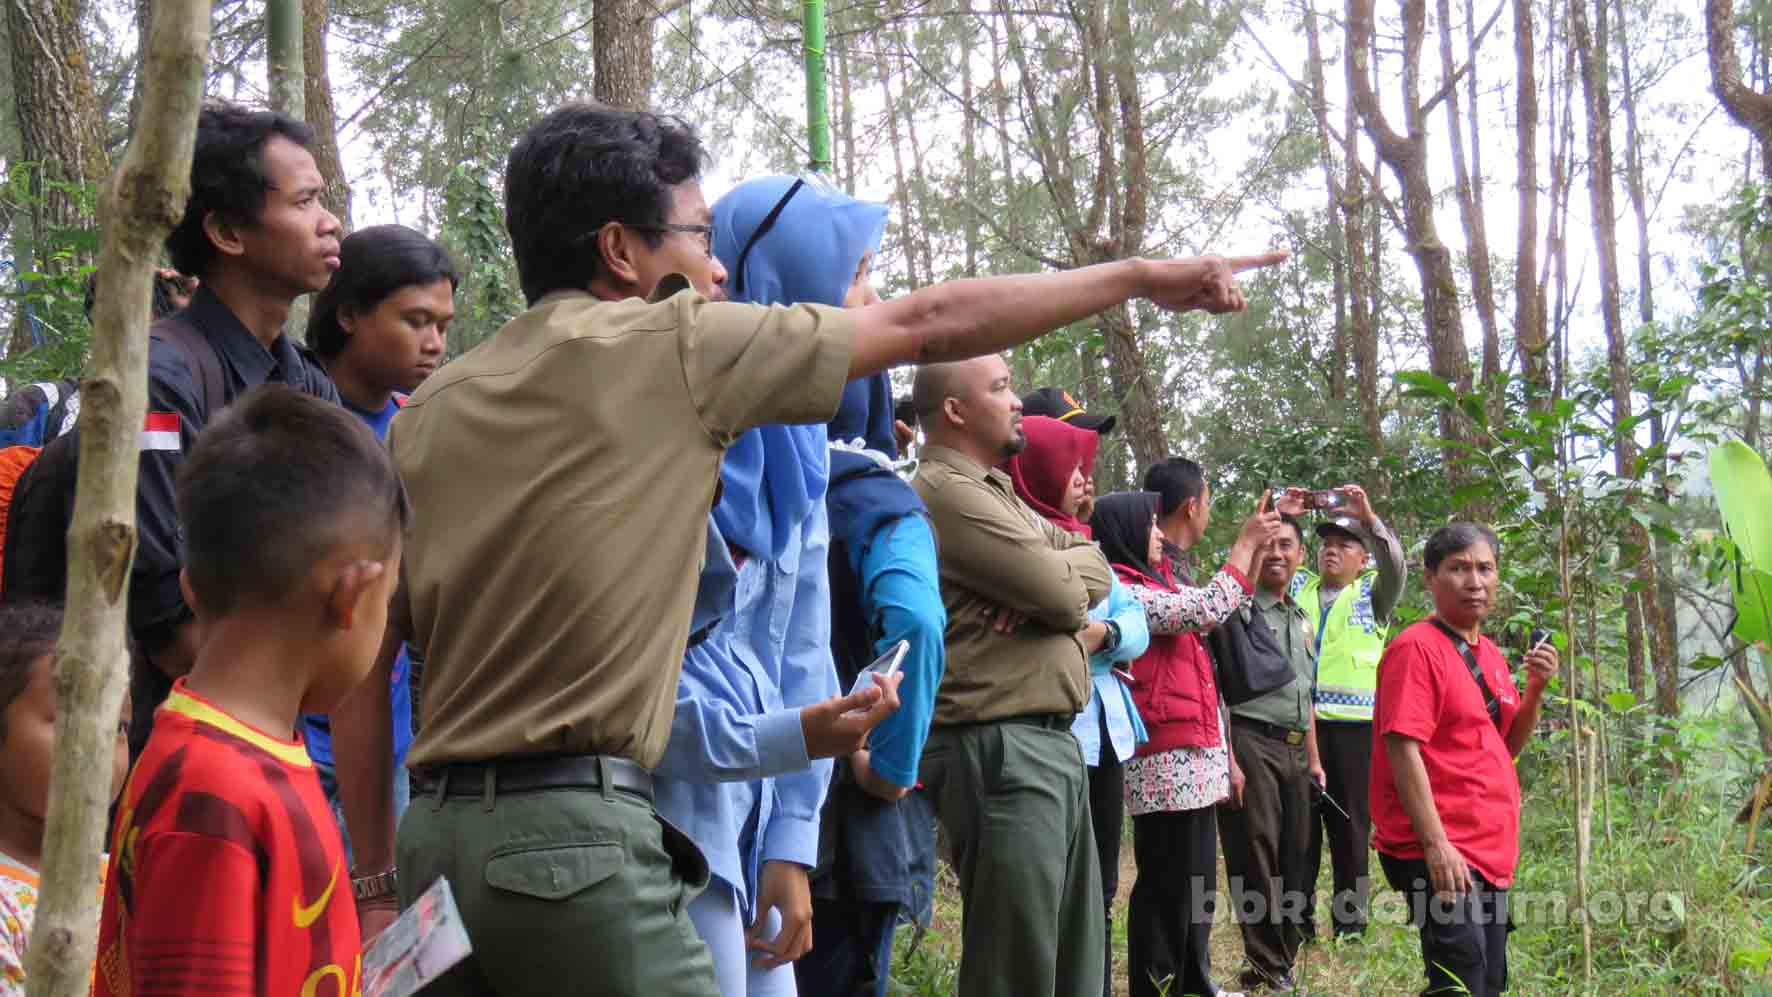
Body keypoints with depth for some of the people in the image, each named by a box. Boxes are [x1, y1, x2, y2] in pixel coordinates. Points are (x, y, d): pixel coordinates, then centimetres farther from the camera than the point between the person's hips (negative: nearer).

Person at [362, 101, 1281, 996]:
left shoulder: (428, 409, 13)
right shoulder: (666, 345, -3)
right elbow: (931, 325, 3)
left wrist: (375, 867, 14)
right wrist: (1141, 275, 14)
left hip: (434, 829, 7)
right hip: (573, 828, -7)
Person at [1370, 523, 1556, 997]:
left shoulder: (1490, 655, 14)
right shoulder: (1417, 648, -12)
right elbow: (1403, 749, -18)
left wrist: (1535, 689, 2)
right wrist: (1436, 846, -23)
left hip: (1491, 852, 9)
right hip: (1442, 856, -9)